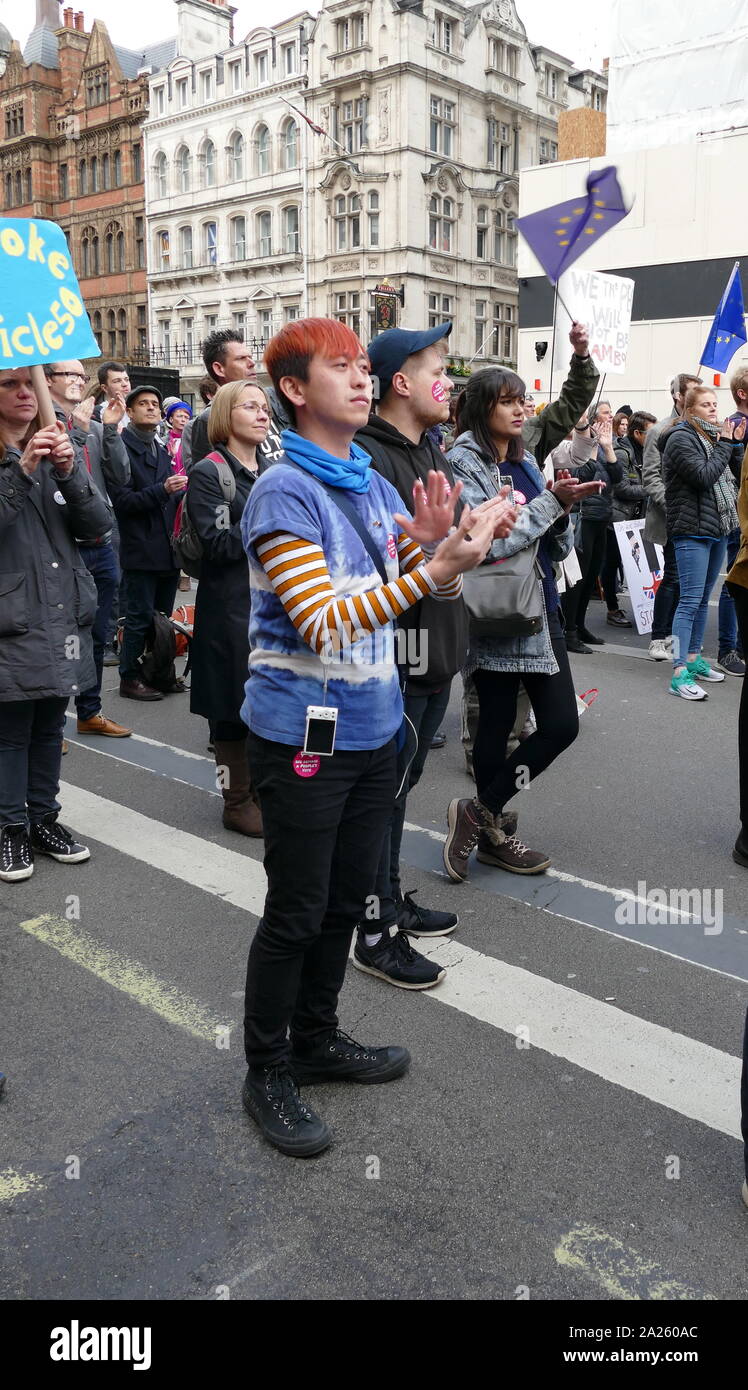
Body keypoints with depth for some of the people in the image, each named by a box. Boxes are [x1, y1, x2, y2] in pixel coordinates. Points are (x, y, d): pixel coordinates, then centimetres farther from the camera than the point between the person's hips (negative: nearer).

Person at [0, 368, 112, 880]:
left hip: (63, 617, 5)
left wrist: (70, 472, -15)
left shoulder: (58, 449, 10)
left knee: (49, 726, 14)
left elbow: (98, 525, 0)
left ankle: (44, 816, 26)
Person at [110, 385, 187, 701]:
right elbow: (122, 500, -15)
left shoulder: (161, 450, 18)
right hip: (141, 550, -7)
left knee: (163, 617, 12)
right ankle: (130, 678, 8)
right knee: (140, 616, -2)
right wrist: (162, 490, -24)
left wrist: (181, 495, 2)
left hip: (168, 549, 7)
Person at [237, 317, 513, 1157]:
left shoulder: (374, 485, 9)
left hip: (372, 725, 7)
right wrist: (434, 568, -31)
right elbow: (323, 622, -24)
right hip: (304, 733, -7)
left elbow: (426, 595, 10)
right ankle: (266, 1074, 24)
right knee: (295, 914, 4)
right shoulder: (284, 493, -15)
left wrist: (431, 544, -11)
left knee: (346, 899, 18)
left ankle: (316, 1040, 38)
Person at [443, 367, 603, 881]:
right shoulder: (463, 463, -7)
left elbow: (559, 547, 14)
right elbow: (487, 543, -19)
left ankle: (485, 817, 17)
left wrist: (562, 508, -6)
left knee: (562, 723, 4)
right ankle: (485, 815, 22)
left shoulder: (525, 462, 14)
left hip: (541, 607, 7)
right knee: (497, 723, 2)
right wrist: (552, 500, -16)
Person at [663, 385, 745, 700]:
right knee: (690, 600, -12)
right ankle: (679, 673, -13)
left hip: (717, 529, 8)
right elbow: (704, 476, -20)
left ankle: (694, 659, 23)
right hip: (692, 531, -8)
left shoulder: (714, 436, 14)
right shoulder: (681, 439, -9)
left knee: (703, 599, 13)